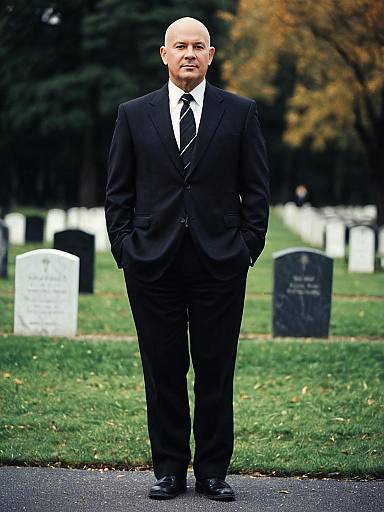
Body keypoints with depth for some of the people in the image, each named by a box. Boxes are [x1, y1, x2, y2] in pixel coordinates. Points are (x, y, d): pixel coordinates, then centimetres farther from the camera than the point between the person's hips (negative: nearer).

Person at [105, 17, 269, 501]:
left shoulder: (240, 112, 7)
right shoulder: (134, 114, 9)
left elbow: (256, 188, 7)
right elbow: (118, 190, 10)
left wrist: (248, 246, -1)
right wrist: (124, 247, 1)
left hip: (220, 262, -1)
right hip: (153, 263, 1)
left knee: (216, 371, 3)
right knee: (163, 370, 4)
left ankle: (213, 470, 13)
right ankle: (169, 469, 14)